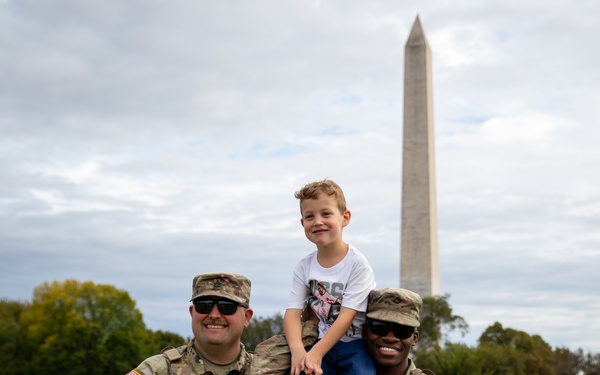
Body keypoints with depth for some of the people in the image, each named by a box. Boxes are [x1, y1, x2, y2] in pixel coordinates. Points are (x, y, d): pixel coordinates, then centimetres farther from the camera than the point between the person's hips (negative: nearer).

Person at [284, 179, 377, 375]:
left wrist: (316, 353, -27)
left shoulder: (357, 263, -14)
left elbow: (347, 315, -19)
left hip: (356, 344, -4)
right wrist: (297, 350, -28)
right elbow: (293, 312, -8)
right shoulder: (304, 266, -1)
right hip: (323, 342, 4)